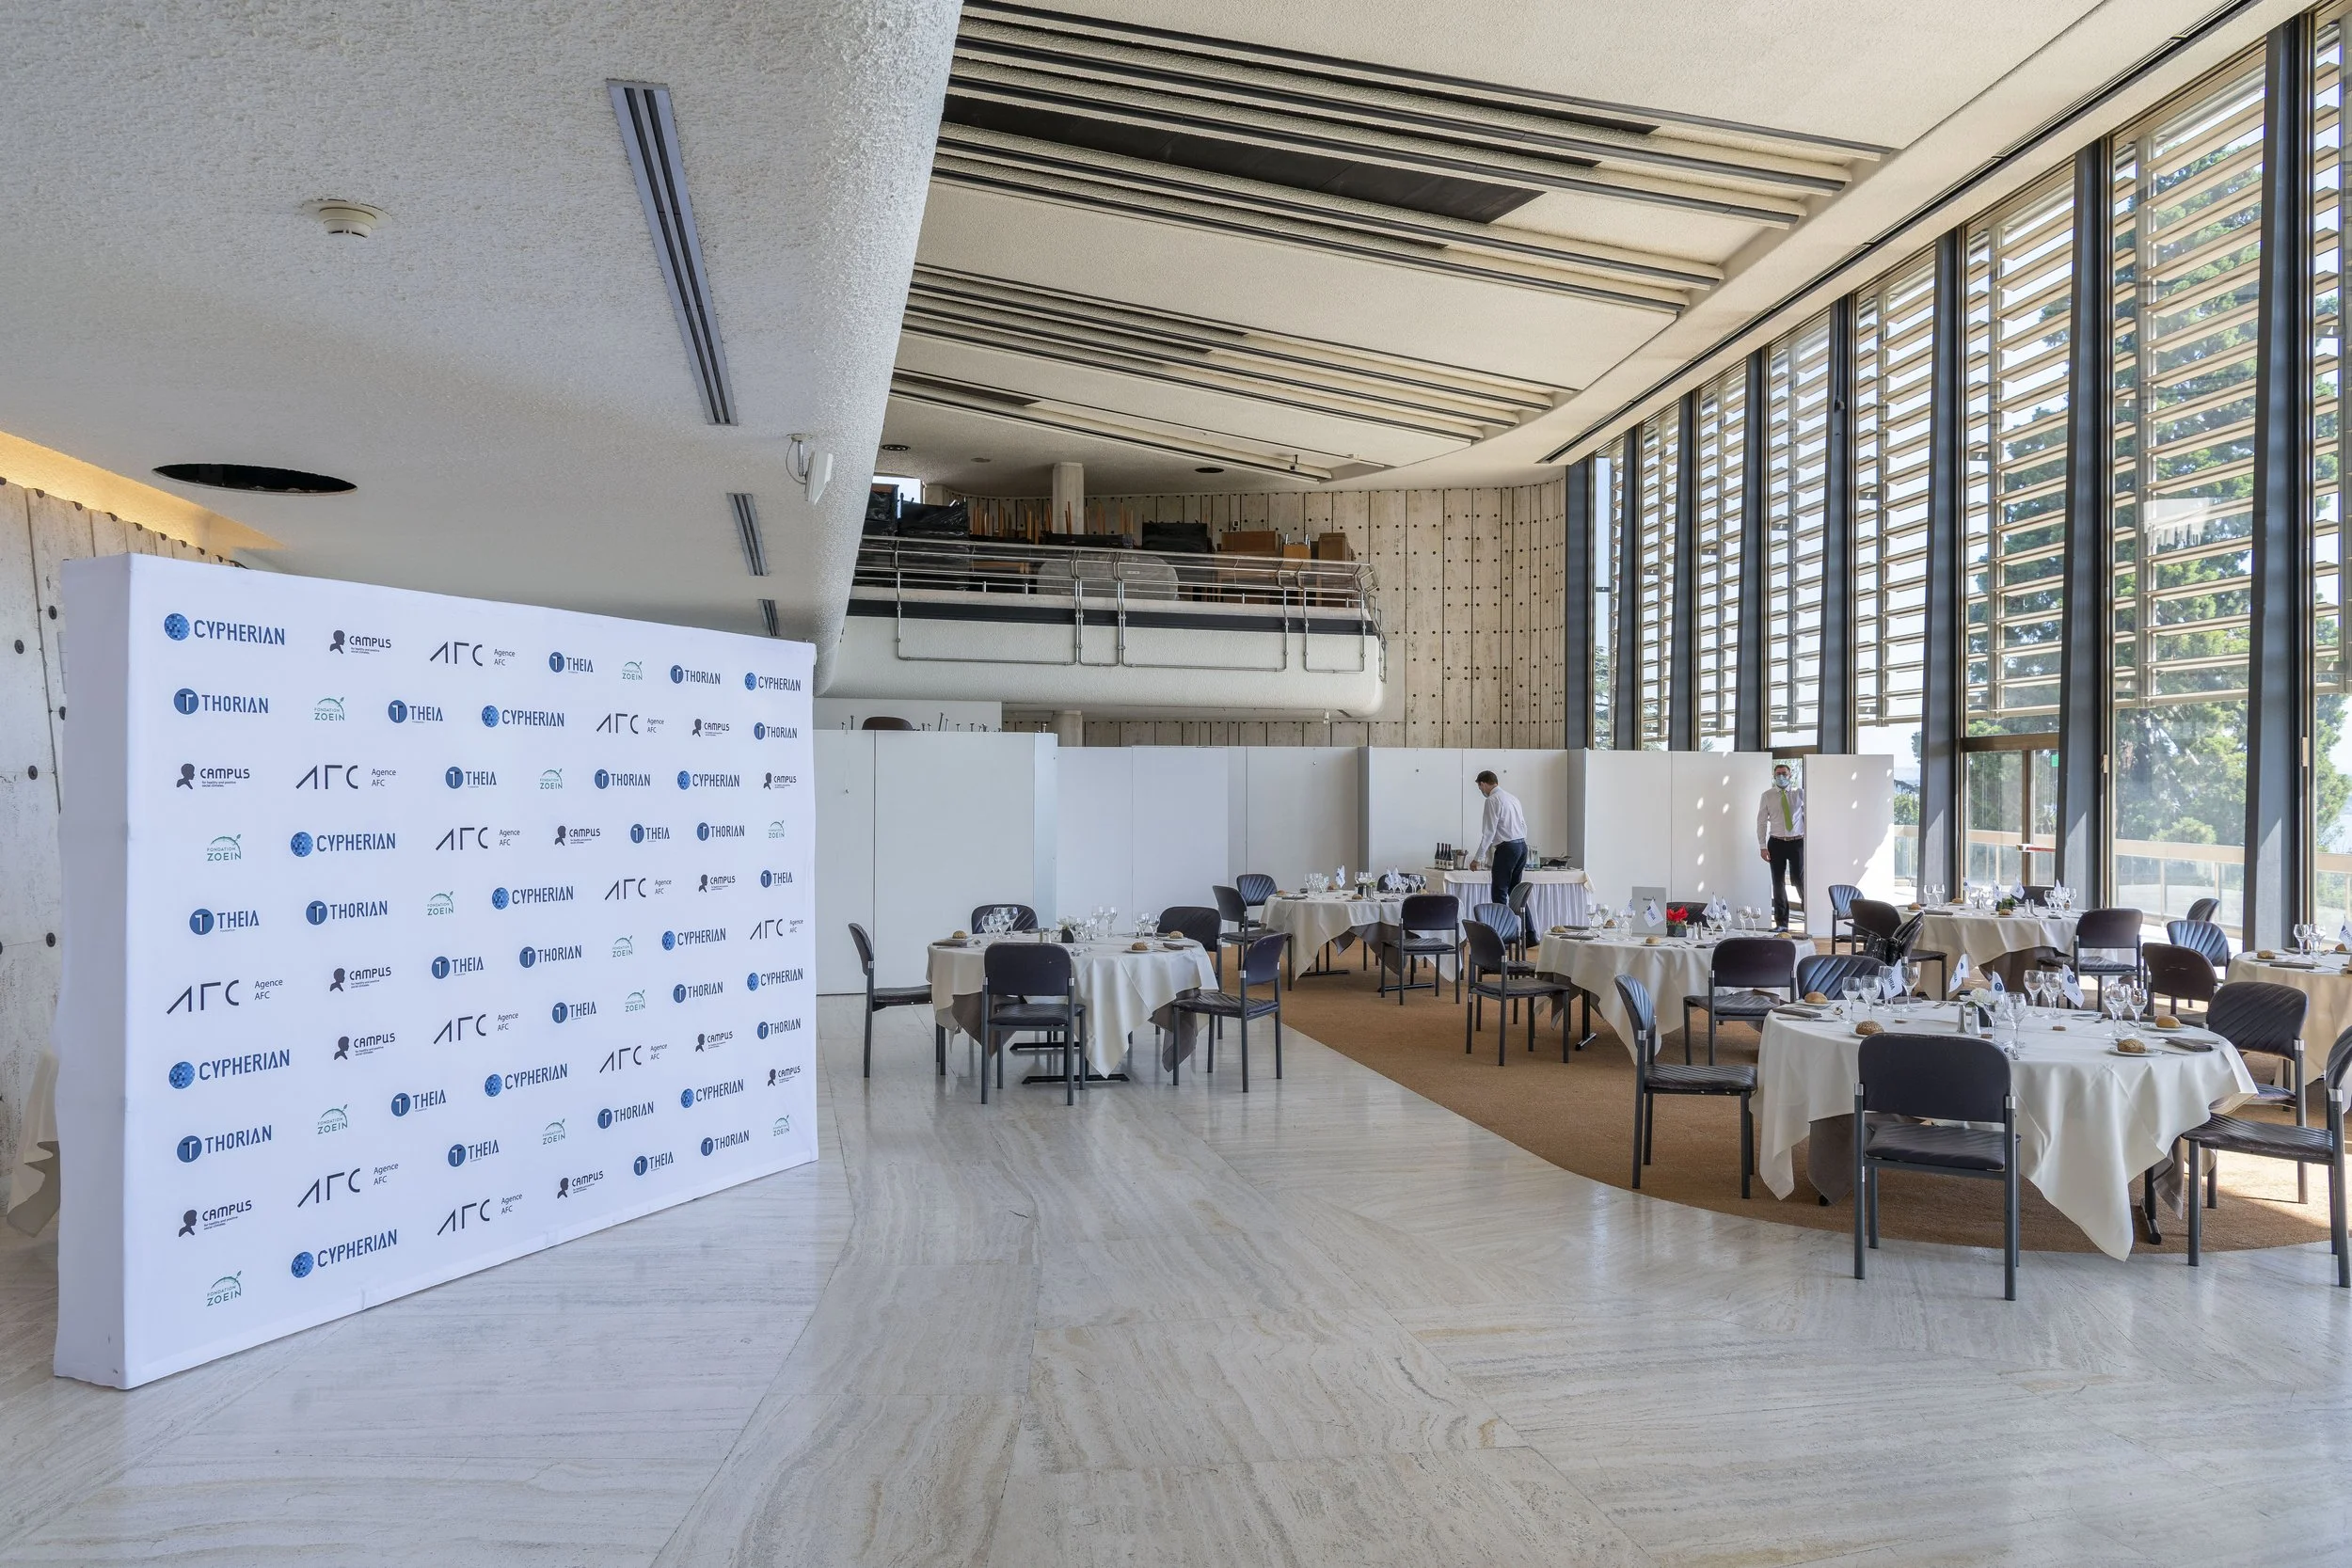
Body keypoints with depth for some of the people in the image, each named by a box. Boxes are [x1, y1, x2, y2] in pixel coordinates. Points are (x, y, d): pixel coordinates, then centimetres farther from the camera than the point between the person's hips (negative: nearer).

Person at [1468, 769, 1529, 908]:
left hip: (1506, 848, -8)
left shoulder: (1493, 800, -10)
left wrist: (1477, 859, -9)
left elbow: (1489, 832, -13)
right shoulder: (1513, 797, 15)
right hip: (1522, 845, 8)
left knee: (1500, 892, -5)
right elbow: (1524, 826, 17)